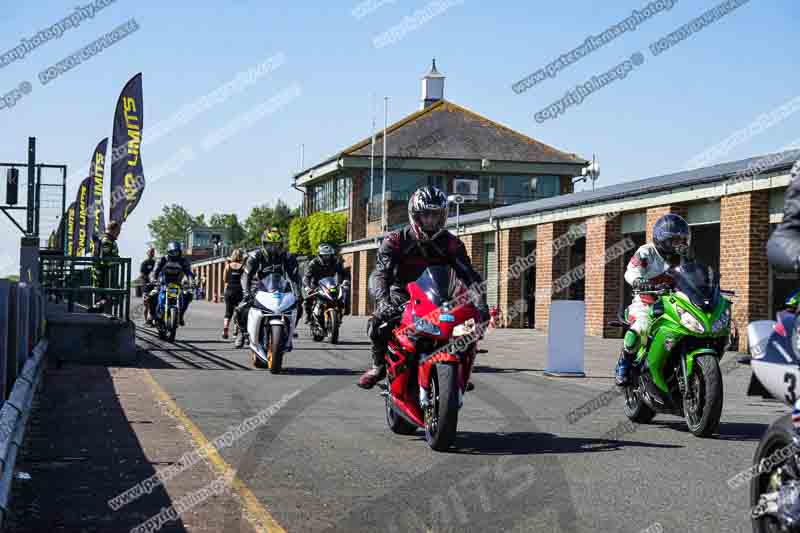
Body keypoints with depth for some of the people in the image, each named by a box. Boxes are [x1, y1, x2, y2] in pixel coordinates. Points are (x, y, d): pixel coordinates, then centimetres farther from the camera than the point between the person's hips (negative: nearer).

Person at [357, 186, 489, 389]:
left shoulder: (451, 243, -6)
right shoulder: (395, 240, -11)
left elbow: (469, 275, -14)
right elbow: (380, 273, -22)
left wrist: (481, 304, -32)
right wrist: (382, 301, -42)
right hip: (401, 295, -2)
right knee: (378, 322, -28)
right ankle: (379, 365, -1)